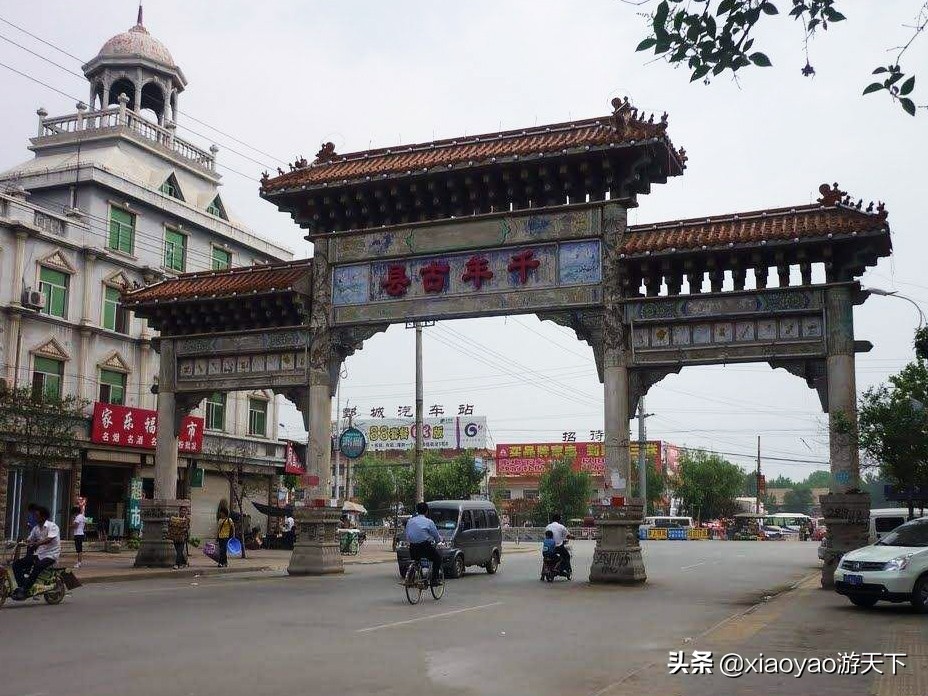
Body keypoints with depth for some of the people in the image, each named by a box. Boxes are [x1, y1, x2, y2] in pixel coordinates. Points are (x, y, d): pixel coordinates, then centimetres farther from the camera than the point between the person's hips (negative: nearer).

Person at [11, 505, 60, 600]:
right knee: (16, 564, -7)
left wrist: (34, 544, -41)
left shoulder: (52, 526, -11)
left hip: (50, 555, -8)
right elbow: (29, 540, 13)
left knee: (37, 567, -36)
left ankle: (24, 591, -32)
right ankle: (21, 586, -10)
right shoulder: (36, 528, 14)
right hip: (39, 554, 8)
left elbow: (48, 539, -27)